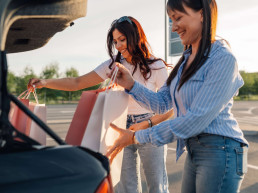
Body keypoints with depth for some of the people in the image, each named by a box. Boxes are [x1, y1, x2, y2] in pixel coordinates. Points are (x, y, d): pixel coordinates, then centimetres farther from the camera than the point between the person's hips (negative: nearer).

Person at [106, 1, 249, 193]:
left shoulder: (223, 59, -16)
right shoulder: (186, 59, 10)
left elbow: (196, 119, -22)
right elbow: (161, 102, 13)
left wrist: (137, 137, -19)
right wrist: (131, 85, -4)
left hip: (220, 150, -8)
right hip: (193, 151, 8)